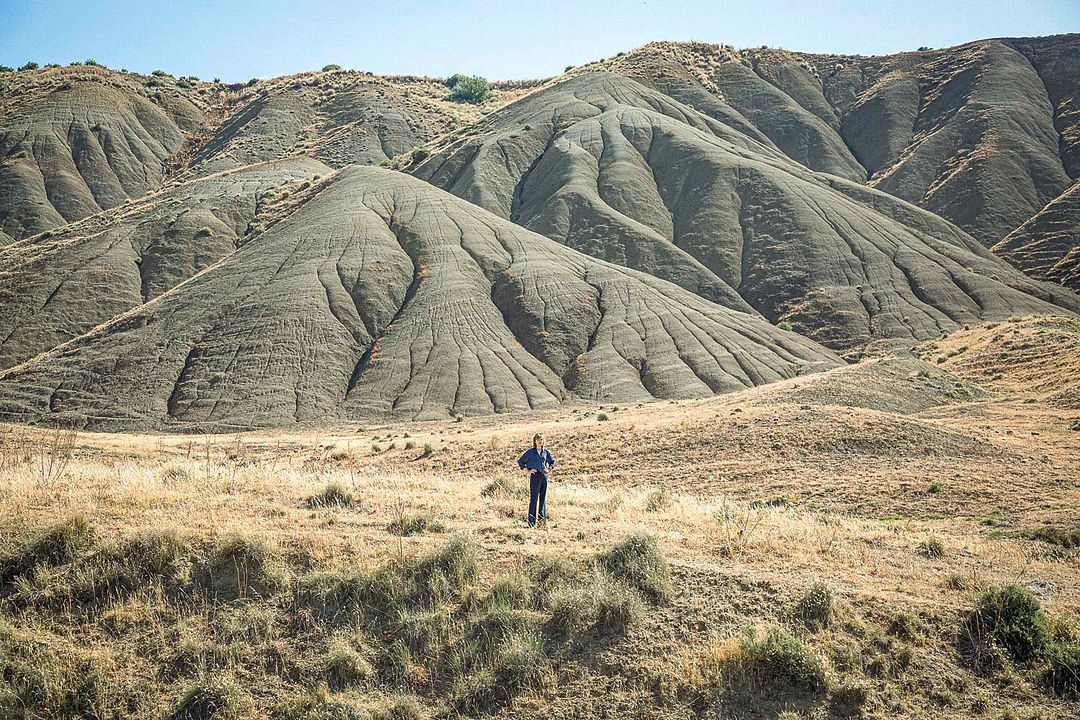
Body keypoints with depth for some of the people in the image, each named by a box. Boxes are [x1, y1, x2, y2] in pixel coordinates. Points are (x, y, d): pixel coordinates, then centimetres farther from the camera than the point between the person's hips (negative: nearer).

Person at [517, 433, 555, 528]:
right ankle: (531, 521, -5)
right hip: (535, 476, -4)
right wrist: (527, 471, -6)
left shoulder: (546, 452, 10)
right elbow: (520, 462, 2)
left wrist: (549, 468, 10)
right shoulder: (530, 452, -2)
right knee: (533, 498, -6)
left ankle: (543, 517, 18)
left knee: (543, 497, 9)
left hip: (544, 476, 4)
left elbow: (552, 461, 26)